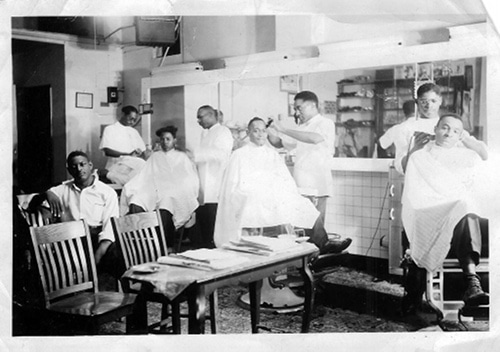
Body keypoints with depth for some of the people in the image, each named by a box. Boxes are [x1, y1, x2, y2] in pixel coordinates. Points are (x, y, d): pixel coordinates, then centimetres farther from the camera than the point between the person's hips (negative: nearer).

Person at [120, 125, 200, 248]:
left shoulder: (182, 157, 23)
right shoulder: (155, 157, 30)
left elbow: (191, 180, 12)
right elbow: (143, 177, 20)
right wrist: (129, 188, 1)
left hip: (174, 192, -2)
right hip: (153, 191, 3)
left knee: (166, 202, -39)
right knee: (136, 202, -31)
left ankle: (168, 246, -35)